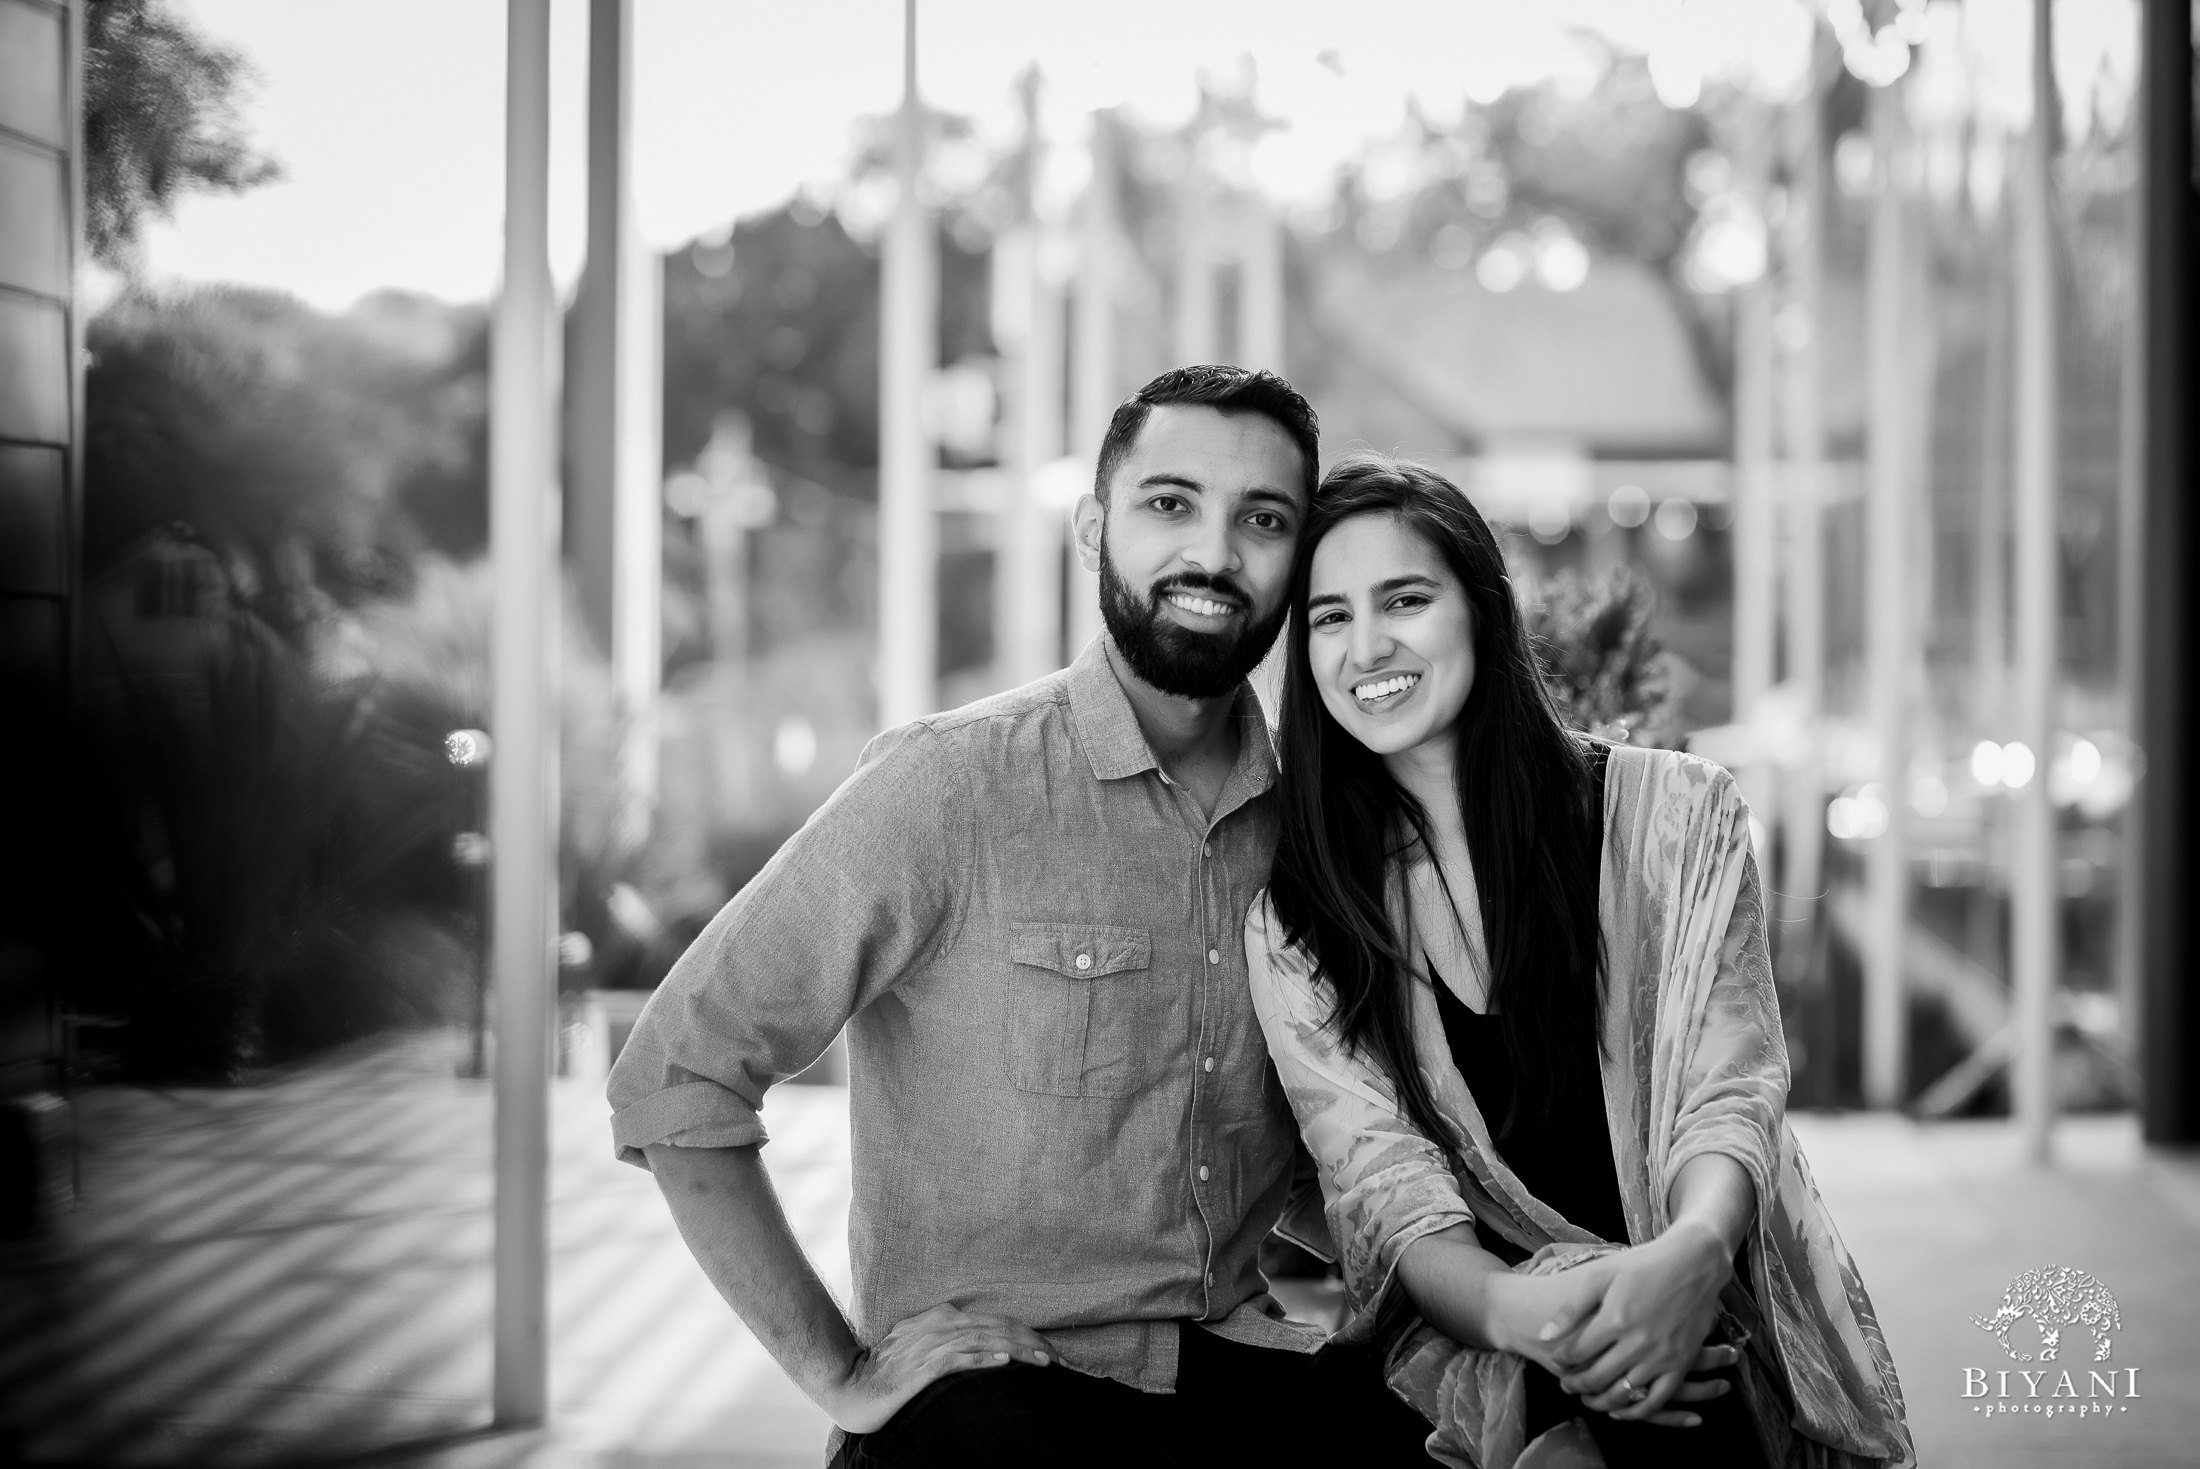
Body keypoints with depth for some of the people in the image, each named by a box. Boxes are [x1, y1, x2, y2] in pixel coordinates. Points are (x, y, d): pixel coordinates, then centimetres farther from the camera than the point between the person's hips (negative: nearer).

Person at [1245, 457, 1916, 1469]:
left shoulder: (1677, 815, 4)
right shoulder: (1292, 929, 5)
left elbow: (1726, 1095, -4)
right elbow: (1386, 1195, -4)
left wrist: (1691, 1254, -27)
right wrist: (1519, 1311, -27)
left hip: (1715, 1340, 0)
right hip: (1480, 1354, 0)